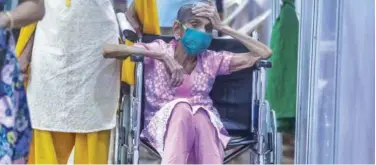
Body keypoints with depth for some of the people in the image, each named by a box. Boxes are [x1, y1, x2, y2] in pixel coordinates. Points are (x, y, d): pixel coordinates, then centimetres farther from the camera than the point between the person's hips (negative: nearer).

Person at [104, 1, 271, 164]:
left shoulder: (212, 60, 6)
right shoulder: (159, 50, -1)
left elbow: (264, 53, 4)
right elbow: (107, 49, -16)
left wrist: (223, 27, 0)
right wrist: (163, 55, -23)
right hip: (163, 125, -2)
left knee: (200, 114, -34)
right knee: (180, 107, -36)